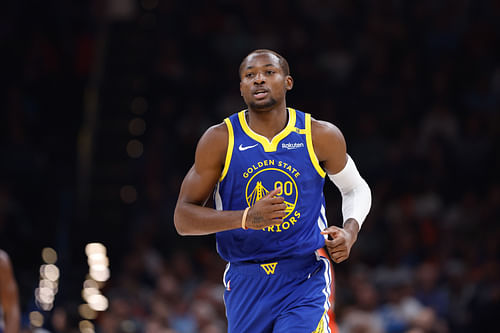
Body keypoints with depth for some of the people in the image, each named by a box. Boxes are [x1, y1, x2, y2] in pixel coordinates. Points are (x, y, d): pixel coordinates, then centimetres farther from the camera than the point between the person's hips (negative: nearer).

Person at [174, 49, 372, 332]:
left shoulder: (321, 136, -2)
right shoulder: (220, 140, -5)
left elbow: (356, 188, 17)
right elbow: (183, 218, -8)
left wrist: (350, 230, -5)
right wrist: (247, 218, -23)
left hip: (305, 280, -1)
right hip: (245, 285, 1)